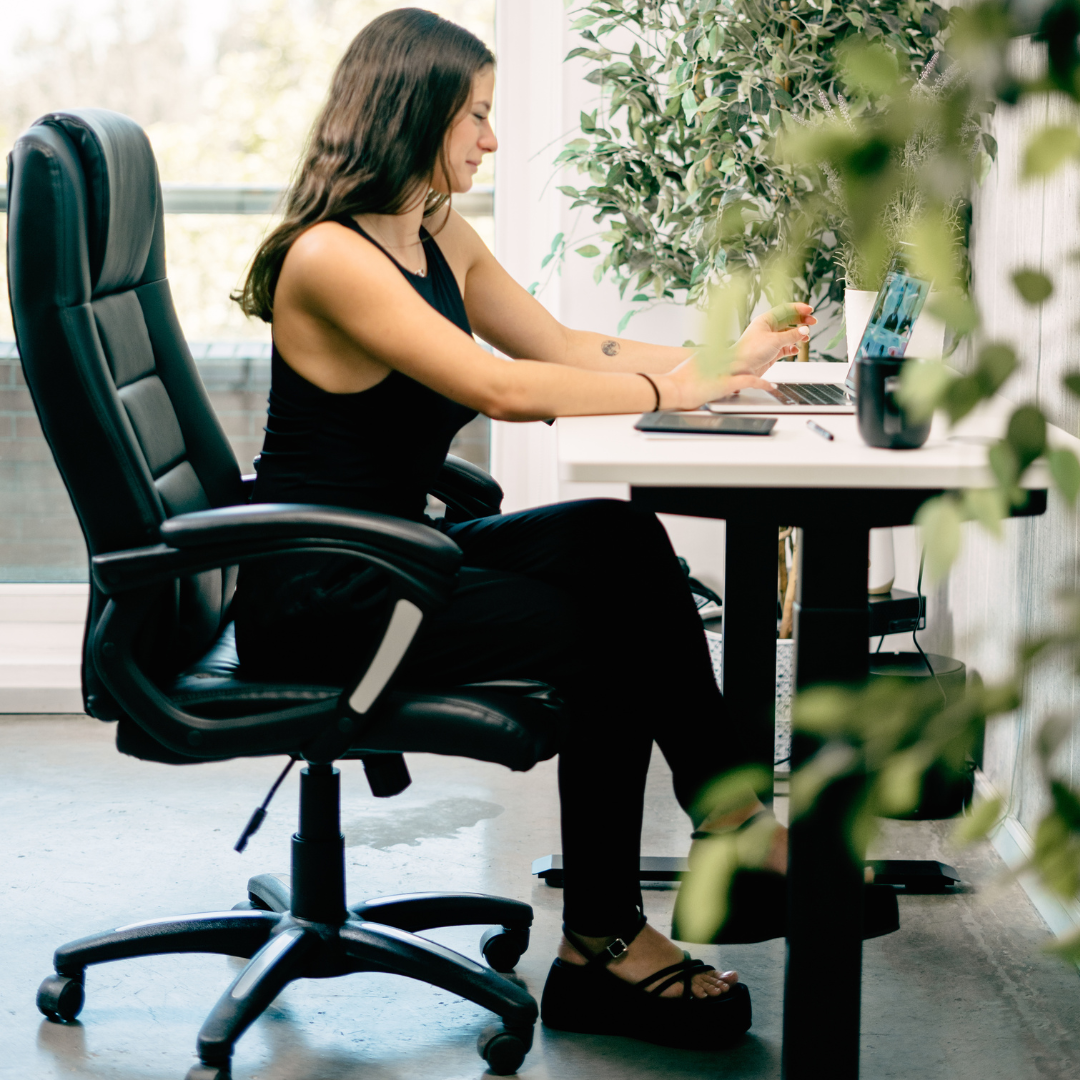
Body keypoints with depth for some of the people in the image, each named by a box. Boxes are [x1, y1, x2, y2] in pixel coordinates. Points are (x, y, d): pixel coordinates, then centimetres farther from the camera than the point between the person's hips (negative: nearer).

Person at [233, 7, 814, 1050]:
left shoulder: (441, 237, 12)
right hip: (312, 595, -9)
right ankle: (601, 946, -9)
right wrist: (666, 389, -18)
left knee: (619, 543, -13)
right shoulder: (329, 256, -18)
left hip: (388, 559, 9)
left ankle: (731, 824, -12)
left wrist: (727, 356, 9)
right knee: (598, 635, -20)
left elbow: (563, 345, 17)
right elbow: (501, 388, -26)